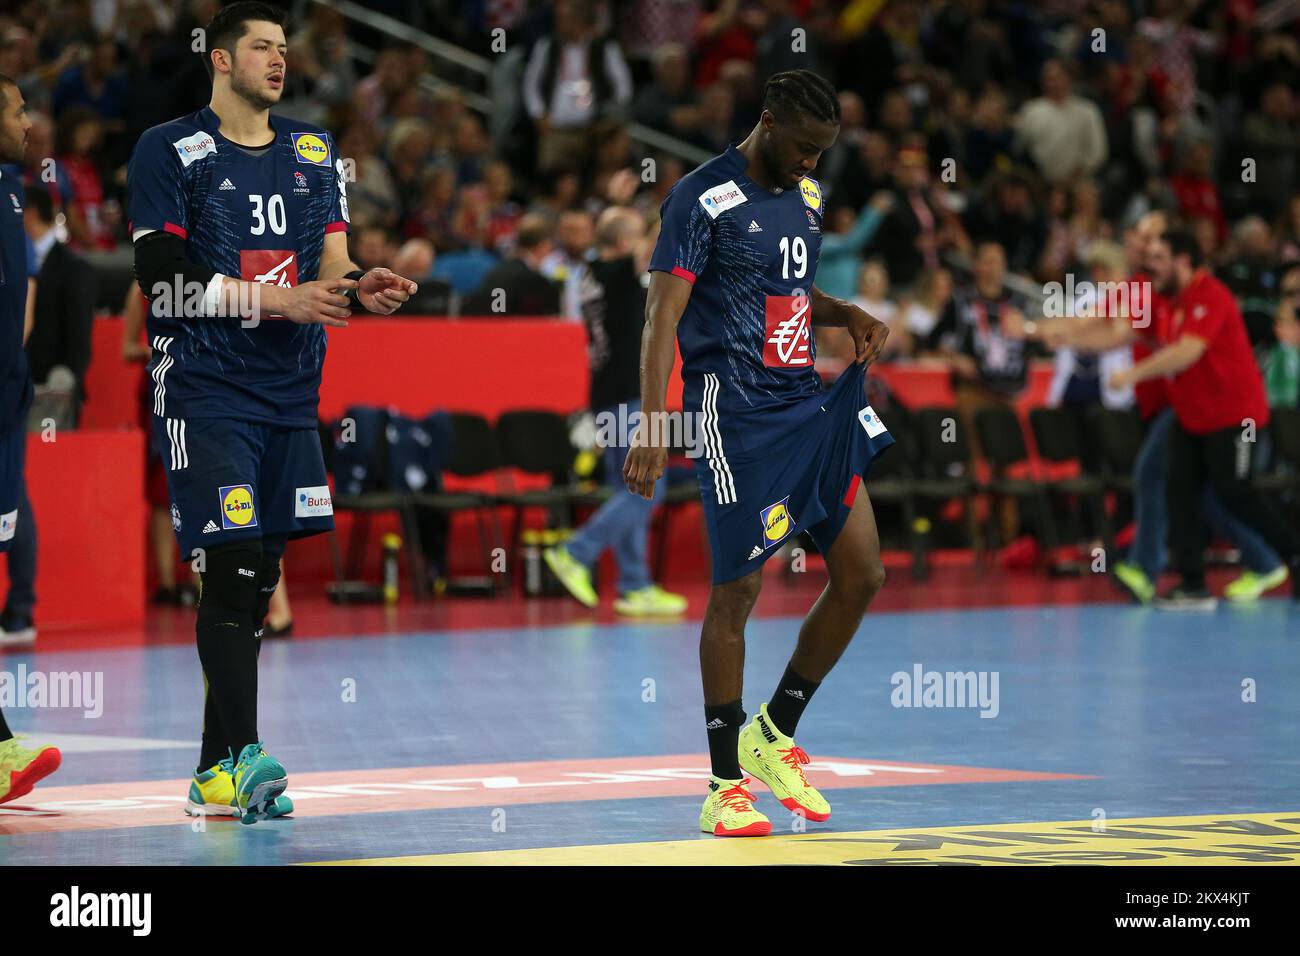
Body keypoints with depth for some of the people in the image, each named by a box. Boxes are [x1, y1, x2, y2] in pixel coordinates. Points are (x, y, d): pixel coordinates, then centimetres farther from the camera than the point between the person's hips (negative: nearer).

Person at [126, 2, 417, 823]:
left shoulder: (315, 154, 14)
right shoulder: (170, 152, -3)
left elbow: (331, 267, 12)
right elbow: (162, 276, -11)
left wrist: (359, 293, -11)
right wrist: (278, 298, -18)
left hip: (291, 389, 6)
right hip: (205, 384, -6)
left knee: (261, 574, 6)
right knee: (232, 564, -14)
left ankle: (214, 773, 13)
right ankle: (245, 757, -16)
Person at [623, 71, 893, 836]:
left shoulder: (807, 196, 13)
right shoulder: (704, 198, -10)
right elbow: (664, 313, -15)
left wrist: (851, 316, 8)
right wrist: (652, 424, -24)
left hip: (808, 402, 8)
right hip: (735, 412, -8)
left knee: (863, 574, 3)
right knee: (739, 589, -5)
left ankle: (775, 736, 19)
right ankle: (726, 786, 5)